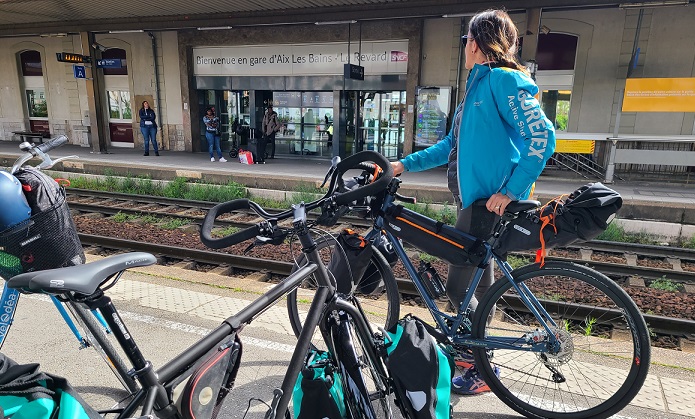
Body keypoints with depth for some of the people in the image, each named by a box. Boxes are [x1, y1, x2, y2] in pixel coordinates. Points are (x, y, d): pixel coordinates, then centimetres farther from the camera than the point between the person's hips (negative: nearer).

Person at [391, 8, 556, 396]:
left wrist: (510, 191, -24)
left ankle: (483, 369, 13)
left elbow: (542, 136, -22)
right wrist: (405, 164, 19)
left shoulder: (503, 79, -12)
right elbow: (452, 145, 22)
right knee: (479, 281, 18)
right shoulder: (479, 84, 18)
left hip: (491, 203, -10)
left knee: (458, 286, -5)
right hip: (475, 199, 10)